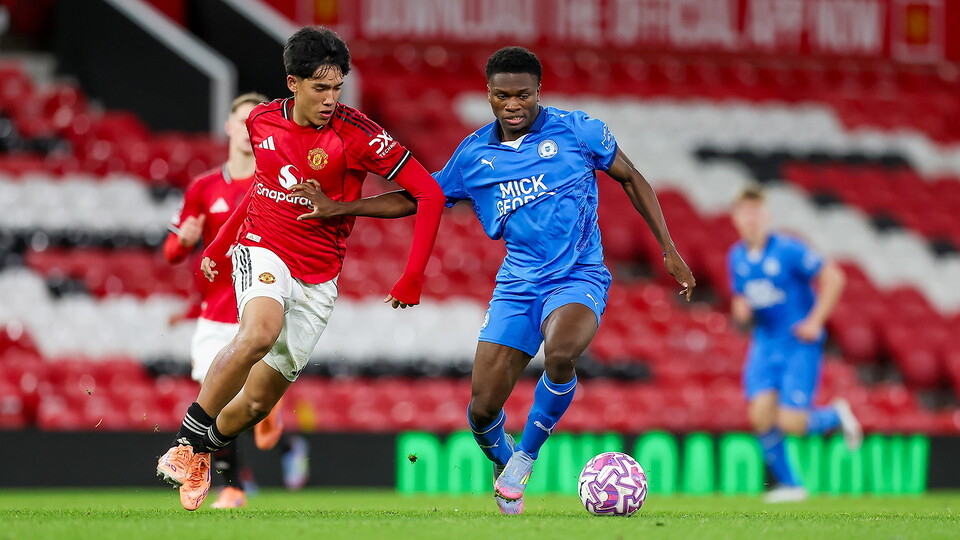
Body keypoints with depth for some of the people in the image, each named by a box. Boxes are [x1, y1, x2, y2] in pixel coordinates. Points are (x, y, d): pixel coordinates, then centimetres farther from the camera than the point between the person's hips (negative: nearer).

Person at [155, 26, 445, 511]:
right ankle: (188, 440, -23)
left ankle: (203, 455, 35)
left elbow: (429, 193, -12)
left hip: (318, 278, 0)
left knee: (259, 401, 4)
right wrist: (219, 244, 24)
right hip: (262, 249, 0)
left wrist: (412, 279, -15)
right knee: (260, 332, -34)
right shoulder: (262, 120, 0)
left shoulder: (356, 134, -13)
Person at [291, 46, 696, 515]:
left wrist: (669, 250, 3)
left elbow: (631, 179, 7)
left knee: (560, 353, -36)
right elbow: (417, 199, 14)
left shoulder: (576, 131, -4)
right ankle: (503, 466, 30)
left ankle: (526, 457, -11)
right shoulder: (474, 155, 4)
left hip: (578, 278, -3)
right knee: (483, 407, -6)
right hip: (517, 283, 3)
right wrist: (338, 208, 4)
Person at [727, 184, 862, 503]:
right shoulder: (736, 258, 5)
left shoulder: (788, 250, -13)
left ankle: (835, 416, 20)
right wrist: (740, 311, -3)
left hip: (800, 345, -5)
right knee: (761, 414, -13)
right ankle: (789, 484, 4)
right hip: (765, 343, 5)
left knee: (792, 423, -14)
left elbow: (833, 277, -11)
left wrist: (815, 321, -14)